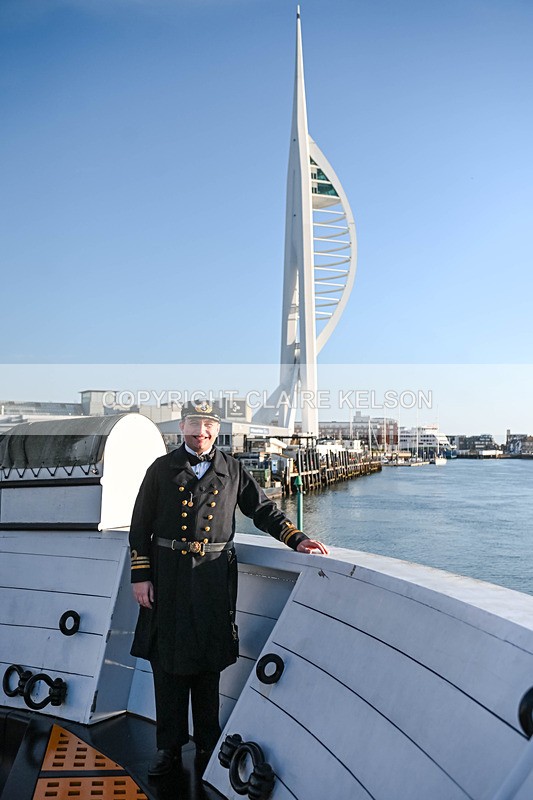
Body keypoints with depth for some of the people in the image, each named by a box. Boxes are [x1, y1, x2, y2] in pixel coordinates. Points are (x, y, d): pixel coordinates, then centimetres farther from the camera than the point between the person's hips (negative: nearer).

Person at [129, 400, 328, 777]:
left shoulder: (233, 470, 6)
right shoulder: (162, 469, 4)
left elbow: (264, 509, 9)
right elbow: (141, 526, 4)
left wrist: (297, 538, -4)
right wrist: (140, 576, -2)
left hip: (214, 576, 0)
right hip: (168, 575, 0)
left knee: (209, 663, 11)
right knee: (168, 664, 7)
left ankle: (207, 745, 28)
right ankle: (169, 747, 24)